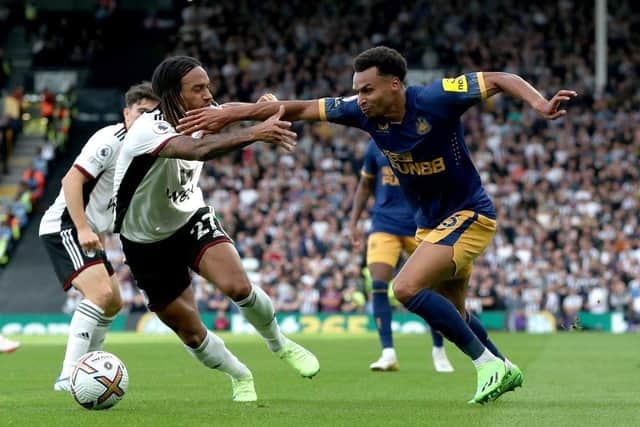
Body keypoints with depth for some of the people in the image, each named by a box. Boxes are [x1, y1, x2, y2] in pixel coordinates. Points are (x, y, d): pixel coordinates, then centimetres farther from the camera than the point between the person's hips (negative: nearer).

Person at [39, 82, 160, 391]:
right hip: (65, 227, -10)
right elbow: (72, 180, -23)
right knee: (101, 293, -25)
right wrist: (83, 229, -28)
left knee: (113, 304, 17)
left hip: (89, 232, 10)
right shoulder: (110, 140, -16)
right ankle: (68, 375, -31)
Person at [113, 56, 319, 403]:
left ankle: (279, 344, 4)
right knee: (190, 333, 3)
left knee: (237, 285, -24)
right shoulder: (149, 130, -34)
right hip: (148, 242, -3)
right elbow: (199, 149, -55)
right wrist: (253, 134, -68)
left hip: (192, 219, 4)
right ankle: (240, 377, 32)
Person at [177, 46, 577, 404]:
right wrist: (229, 114, -8)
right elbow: (301, 108, -5)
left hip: (468, 213, -8)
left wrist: (540, 103, -41)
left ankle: (487, 363, -12)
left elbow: (501, 79, -22)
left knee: (407, 287, -23)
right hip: (430, 221, 8)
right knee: (450, 313, 18)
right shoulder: (366, 111, -9)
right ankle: (503, 370, 41)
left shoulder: (435, 99, -25)